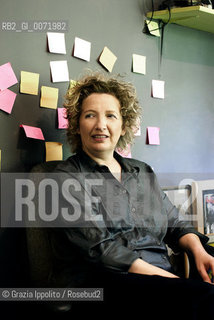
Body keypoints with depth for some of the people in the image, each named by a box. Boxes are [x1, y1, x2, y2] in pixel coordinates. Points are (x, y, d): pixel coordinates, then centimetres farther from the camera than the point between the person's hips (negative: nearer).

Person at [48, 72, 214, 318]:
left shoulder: (143, 172, 17)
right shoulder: (67, 177, -2)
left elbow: (174, 223, 18)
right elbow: (98, 247, -12)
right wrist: (174, 280, -17)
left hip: (160, 279, 6)